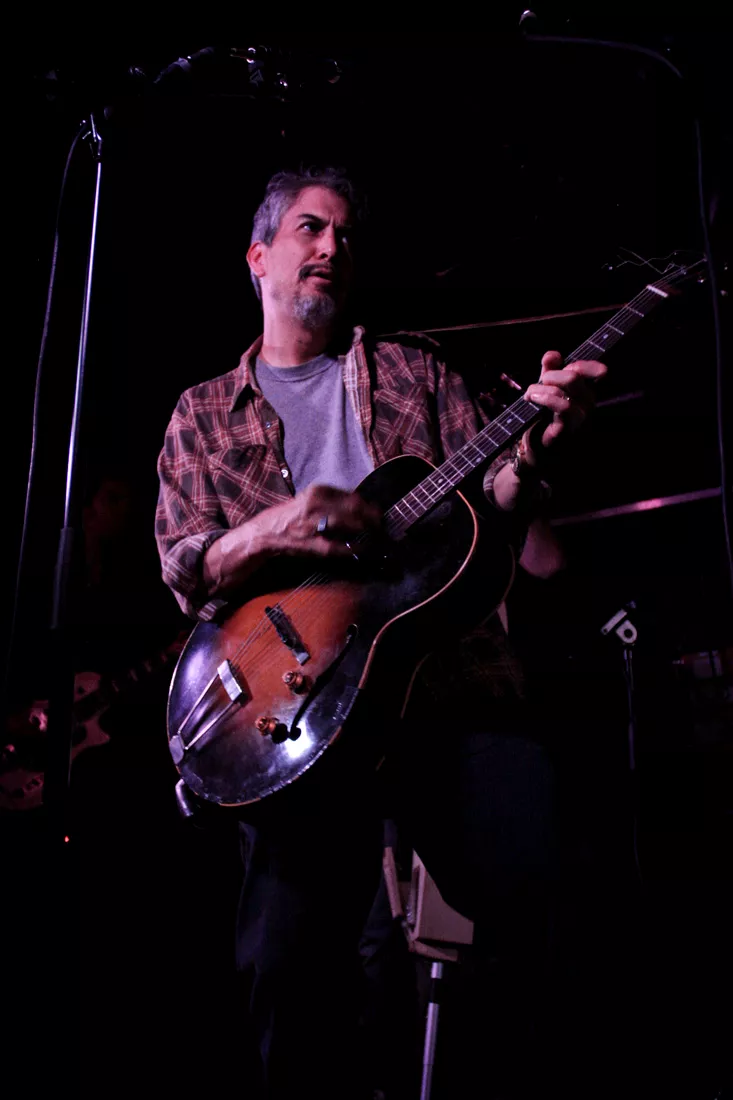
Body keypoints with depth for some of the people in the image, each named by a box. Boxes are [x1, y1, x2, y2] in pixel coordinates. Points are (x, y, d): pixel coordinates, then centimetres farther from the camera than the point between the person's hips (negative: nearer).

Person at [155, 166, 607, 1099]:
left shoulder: (415, 370, 20)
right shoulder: (203, 414, 18)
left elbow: (488, 510, 11)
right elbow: (184, 570, 8)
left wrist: (532, 450, -12)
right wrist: (267, 534, -13)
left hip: (453, 677, 1)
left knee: (541, 897, -17)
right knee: (289, 961, -15)